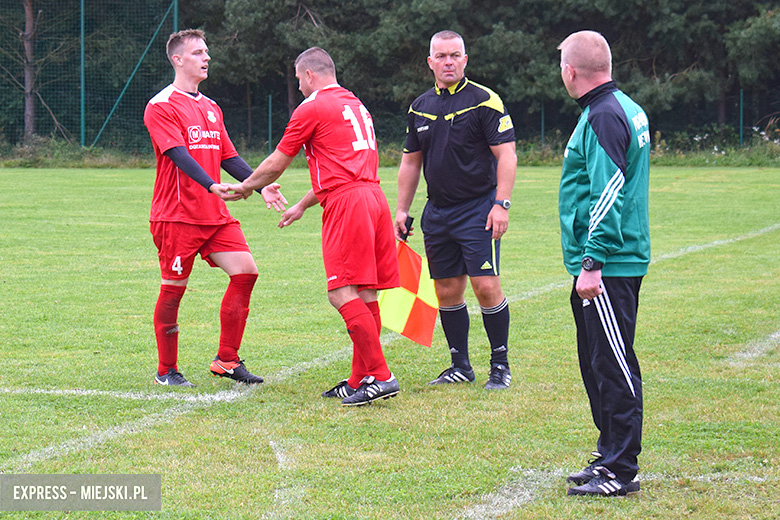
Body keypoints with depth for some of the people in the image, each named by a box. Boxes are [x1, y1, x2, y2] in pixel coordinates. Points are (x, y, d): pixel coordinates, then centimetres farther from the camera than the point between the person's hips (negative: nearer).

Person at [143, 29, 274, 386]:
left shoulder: (211, 109, 19)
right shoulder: (161, 107, -7)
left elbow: (228, 156, 20)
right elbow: (179, 154, -19)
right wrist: (212, 185, -32)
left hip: (215, 214, 7)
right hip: (176, 215, -7)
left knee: (245, 272, -4)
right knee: (173, 290, -1)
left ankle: (226, 360, 4)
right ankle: (166, 370, 12)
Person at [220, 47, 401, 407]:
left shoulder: (312, 108, 0)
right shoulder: (355, 106, 25)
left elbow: (277, 164, 7)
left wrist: (245, 187, 26)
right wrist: (301, 206, 42)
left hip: (346, 203, -9)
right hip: (373, 196, 9)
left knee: (343, 293, -12)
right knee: (364, 294, 8)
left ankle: (379, 377, -19)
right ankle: (361, 379, 9)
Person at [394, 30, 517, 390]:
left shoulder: (484, 101, -6)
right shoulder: (420, 107, 11)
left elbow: (506, 154, -9)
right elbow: (410, 161, 19)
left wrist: (501, 204, -17)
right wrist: (402, 210, 15)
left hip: (478, 208, -6)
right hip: (437, 211, 6)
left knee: (486, 286, -11)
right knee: (447, 290, 7)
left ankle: (500, 364, 2)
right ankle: (460, 365, 18)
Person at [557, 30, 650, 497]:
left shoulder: (603, 117, -16)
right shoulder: (627, 108, 16)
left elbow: (608, 195, -22)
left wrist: (592, 263, -22)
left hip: (607, 265, -11)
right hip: (620, 261, 11)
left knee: (613, 367, -6)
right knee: (599, 365, 17)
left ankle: (620, 472, -3)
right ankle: (610, 457, 25)